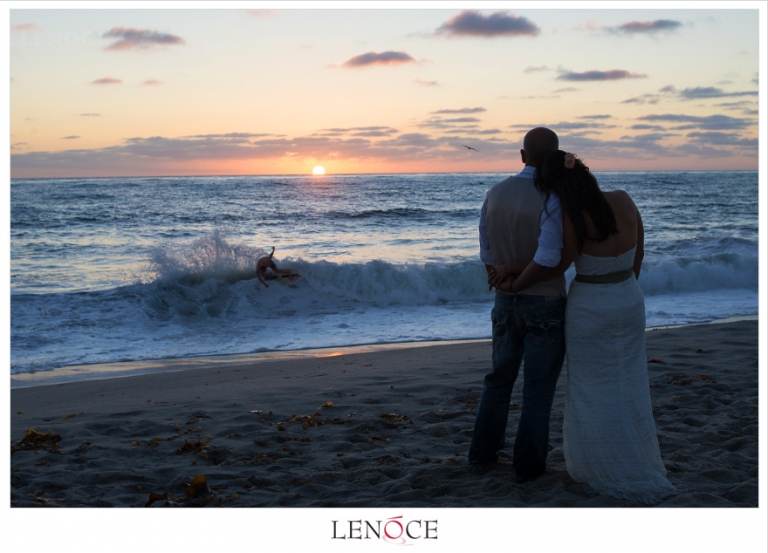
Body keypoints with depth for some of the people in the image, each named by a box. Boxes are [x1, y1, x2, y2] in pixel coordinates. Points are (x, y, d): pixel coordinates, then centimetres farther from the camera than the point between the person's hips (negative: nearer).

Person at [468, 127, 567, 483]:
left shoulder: (494, 194, -1)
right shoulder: (553, 199, -20)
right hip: (546, 306, -5)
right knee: (539, 387, 10)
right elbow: (548, 259, -29)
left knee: (500, 379, 21)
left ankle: (483, 454, 26)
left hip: (506, 304, 5)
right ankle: (528, 463, 18)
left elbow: (487, 255, 5)